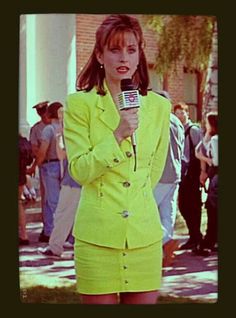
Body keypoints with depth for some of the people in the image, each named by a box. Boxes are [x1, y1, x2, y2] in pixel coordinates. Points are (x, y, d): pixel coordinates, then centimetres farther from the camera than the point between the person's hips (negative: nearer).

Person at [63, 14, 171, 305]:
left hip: (144, 234, 3)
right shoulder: (79, 104, -3)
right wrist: (118, 135, -17)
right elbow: (79, 170, -8)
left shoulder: (159, 106, 6)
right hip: (97, 234, -2)